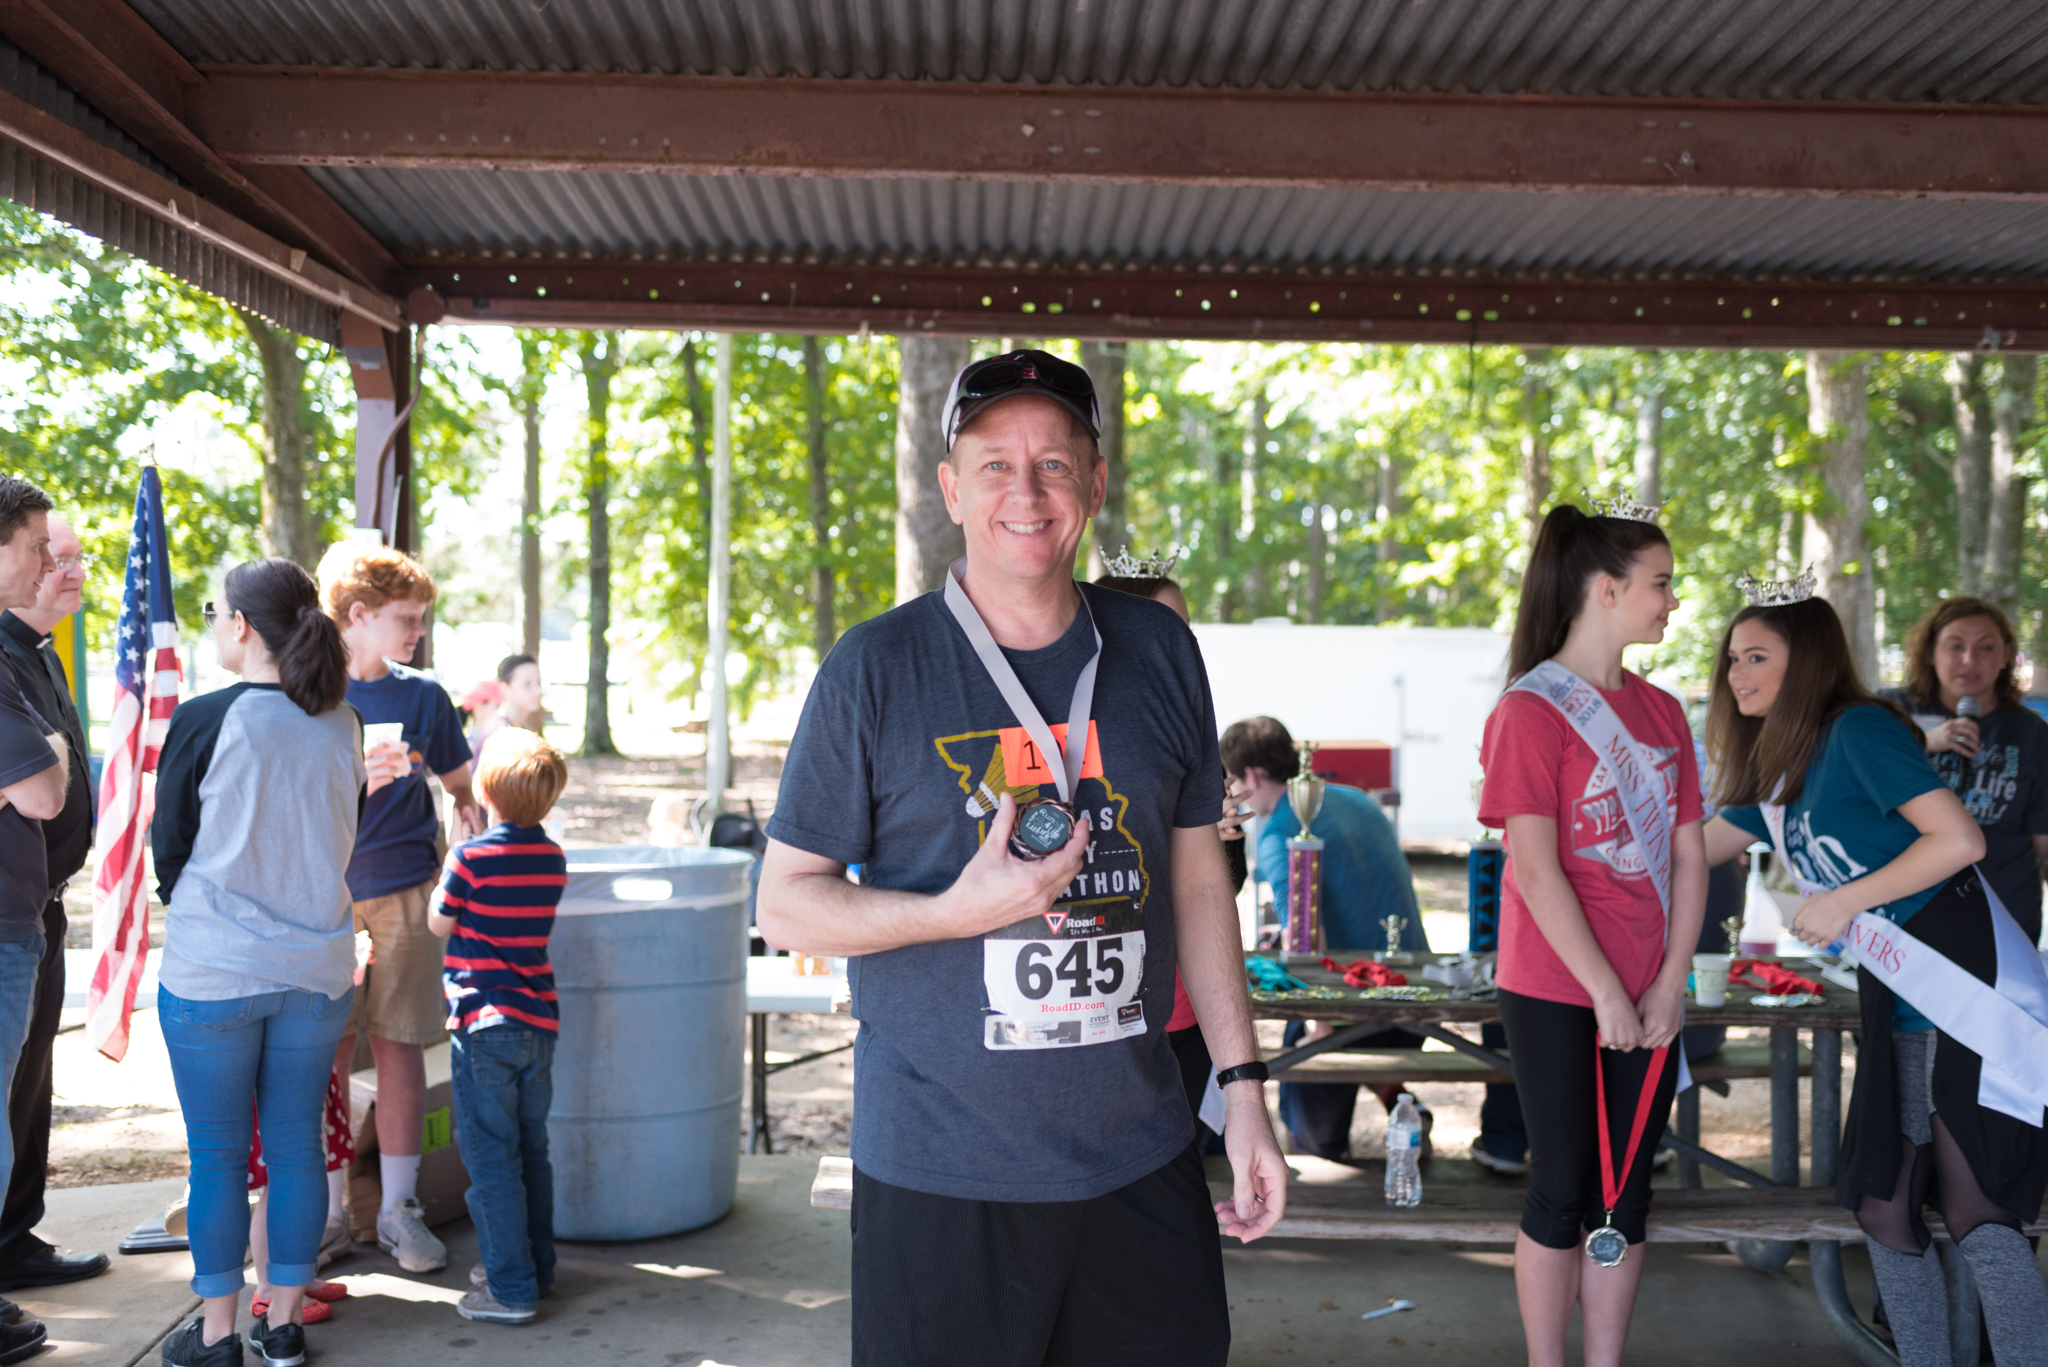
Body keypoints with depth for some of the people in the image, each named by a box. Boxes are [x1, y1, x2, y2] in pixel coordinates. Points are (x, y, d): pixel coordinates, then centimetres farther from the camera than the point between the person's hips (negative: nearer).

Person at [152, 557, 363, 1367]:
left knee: (217, 1154, 7)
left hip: (213, 973, -4)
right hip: (317, 966, 4)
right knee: (296, 1142, 12)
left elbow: (168, 849, -4)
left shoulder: (203, 721, -14)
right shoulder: (341, 724, -1)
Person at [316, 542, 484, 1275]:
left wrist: (472, 812, -4)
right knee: (326, 1054, 3)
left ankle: (398, 1207, 13)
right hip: (326, 892, -1)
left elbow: (460, 781, 17)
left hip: (404, 891, 1)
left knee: (399, 1048, 3)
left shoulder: (424, 696, 6)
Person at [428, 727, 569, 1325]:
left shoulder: (472, 857, -14)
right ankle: (536, 1269, 25)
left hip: (484, 1023, -6)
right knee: (531, 1152, 16)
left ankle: (511, 1288, 2)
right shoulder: (553, 859, 3)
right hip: (539, 1023, 6)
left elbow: (439, 923, -1)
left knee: (491, 1158, 0)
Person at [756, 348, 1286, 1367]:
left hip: (1140, 1159, 3)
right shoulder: (875, 668, -5)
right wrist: (963, 909, -18)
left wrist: (1244, 1091, 8)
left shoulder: (1159, 652, 6)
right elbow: (785, 907, -3)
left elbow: (1197, 880, 12)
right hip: (940, 1173, -3)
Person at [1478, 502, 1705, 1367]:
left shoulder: (1662, 713, 10)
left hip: (1649, 997, 6)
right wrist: (1606, 994, -15)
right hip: (1555, 994, -6)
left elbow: (1688, 856, 8)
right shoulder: (1530, 710, -10)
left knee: (1627, 1190, 10)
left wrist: (1670, 983, -3)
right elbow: (1534, 870, -15)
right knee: (1564, 1190, 3)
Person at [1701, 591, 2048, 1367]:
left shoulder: (1857, 731, -12)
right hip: (1898, 1003, 9)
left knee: (1978, 1215, -11)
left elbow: (1960, 838, -20)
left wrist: (1843, 902, -15)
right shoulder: (1773, 771, 14)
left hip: (1965, 983, -9)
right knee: (1884, 1209, 11)